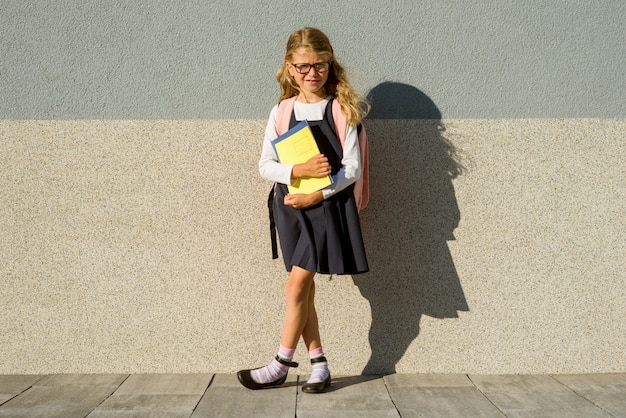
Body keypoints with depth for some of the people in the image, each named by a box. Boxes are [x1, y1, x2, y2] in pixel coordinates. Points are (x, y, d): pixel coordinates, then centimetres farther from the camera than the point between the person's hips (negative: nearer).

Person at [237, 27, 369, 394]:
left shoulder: (340, 109, -5)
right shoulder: (281, 111, 4)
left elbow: (352, 168, -8)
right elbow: (265, 166, 0)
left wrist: (316, 195, -17)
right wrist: (299, 170, -18)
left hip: (328, 206, -4)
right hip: (290, 207, 4)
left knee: (296, 287, -4)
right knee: (305, 288, 9)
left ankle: (281, 366, 12)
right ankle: (319, 363, 21)